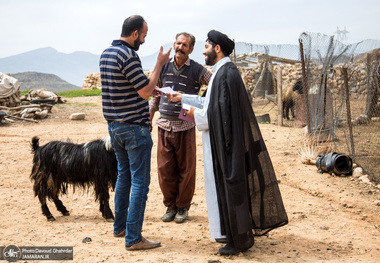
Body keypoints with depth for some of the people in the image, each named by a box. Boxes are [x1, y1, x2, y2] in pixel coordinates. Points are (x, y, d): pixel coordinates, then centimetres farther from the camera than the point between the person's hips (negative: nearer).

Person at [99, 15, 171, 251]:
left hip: (114, 125, 10)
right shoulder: (128, 55, -19)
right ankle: (133, 238, -1)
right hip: (134, 127, -9)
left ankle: (119, 226, 29)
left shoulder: (106, 54, 10)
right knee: (140, 182, -4)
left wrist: (149, 88, 18)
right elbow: (146, 91, -17)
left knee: (124, 175, 20)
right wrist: (160, 64, -10)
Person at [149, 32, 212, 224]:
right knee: (164, 169, 4)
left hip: (185, 127, -2)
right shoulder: (164, 67, 7)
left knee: (186, 170, 4)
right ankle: (170, 206, 20)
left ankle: (183, 207, 19)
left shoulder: (197, 70, -2)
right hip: (164, 126, 3)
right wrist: (149, 117, 16)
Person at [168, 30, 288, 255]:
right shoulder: (223, 71, 14)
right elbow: (212, 104, 21)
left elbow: (223, 111, -23)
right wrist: (182, 98, 22)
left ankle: (241, 240, 9)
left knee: (231, 186, -2)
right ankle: (235, 233, 28)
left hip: (228, 142, -10)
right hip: (225, 141, 10)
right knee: (227, 186, 17)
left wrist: (196, 114, -9)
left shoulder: (226, 73, -18)